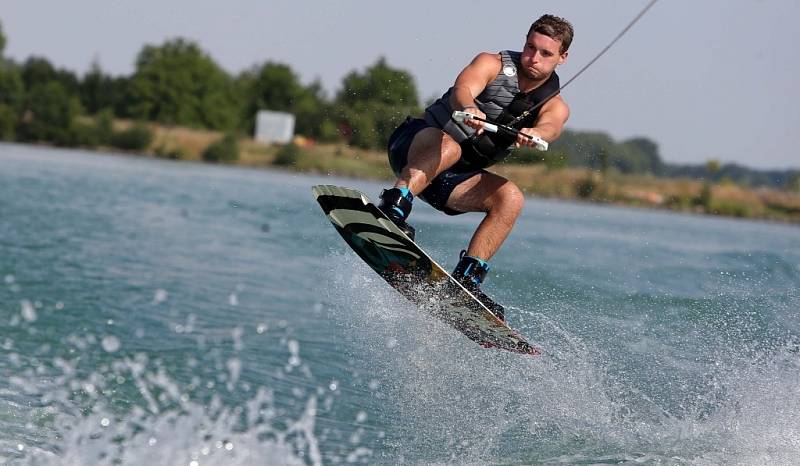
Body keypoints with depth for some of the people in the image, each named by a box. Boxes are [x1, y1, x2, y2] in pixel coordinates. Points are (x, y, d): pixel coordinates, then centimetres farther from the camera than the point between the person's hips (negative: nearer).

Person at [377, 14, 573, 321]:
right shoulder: (493, 64, -5)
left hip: (452, 179, 5)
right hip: (416, 148, -5)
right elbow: (463, 88, -27)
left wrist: (532, 135, -49)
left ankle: (467, 279, -24)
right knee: (448, 146, -37)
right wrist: (467, 109, -52)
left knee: (510, 198, -20)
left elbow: (550, 128, -23)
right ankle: (392, 210, -53)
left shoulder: (555, 106, 2)